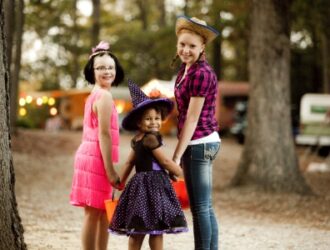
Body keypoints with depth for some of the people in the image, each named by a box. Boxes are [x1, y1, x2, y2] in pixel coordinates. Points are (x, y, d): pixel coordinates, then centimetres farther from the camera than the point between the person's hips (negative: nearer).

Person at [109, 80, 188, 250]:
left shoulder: (137, 140, 12)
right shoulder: (151, 138, -14)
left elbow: (128, 163, 16)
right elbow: (165, 161, -12)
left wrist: (120, 183, 20)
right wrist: (181, 173, 0)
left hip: (139, 184, 9)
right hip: (153, 184, -9)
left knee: (137, 229, 8)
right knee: (156, 227, -5)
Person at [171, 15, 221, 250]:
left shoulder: (202, 74, -16)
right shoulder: (186, 68, 11)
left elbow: (192, 118, -17)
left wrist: (176, 156, -15)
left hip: (200, 143, -9)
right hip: (195, 144, 9)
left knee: (201, 207, -4)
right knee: (204, 207, 12)